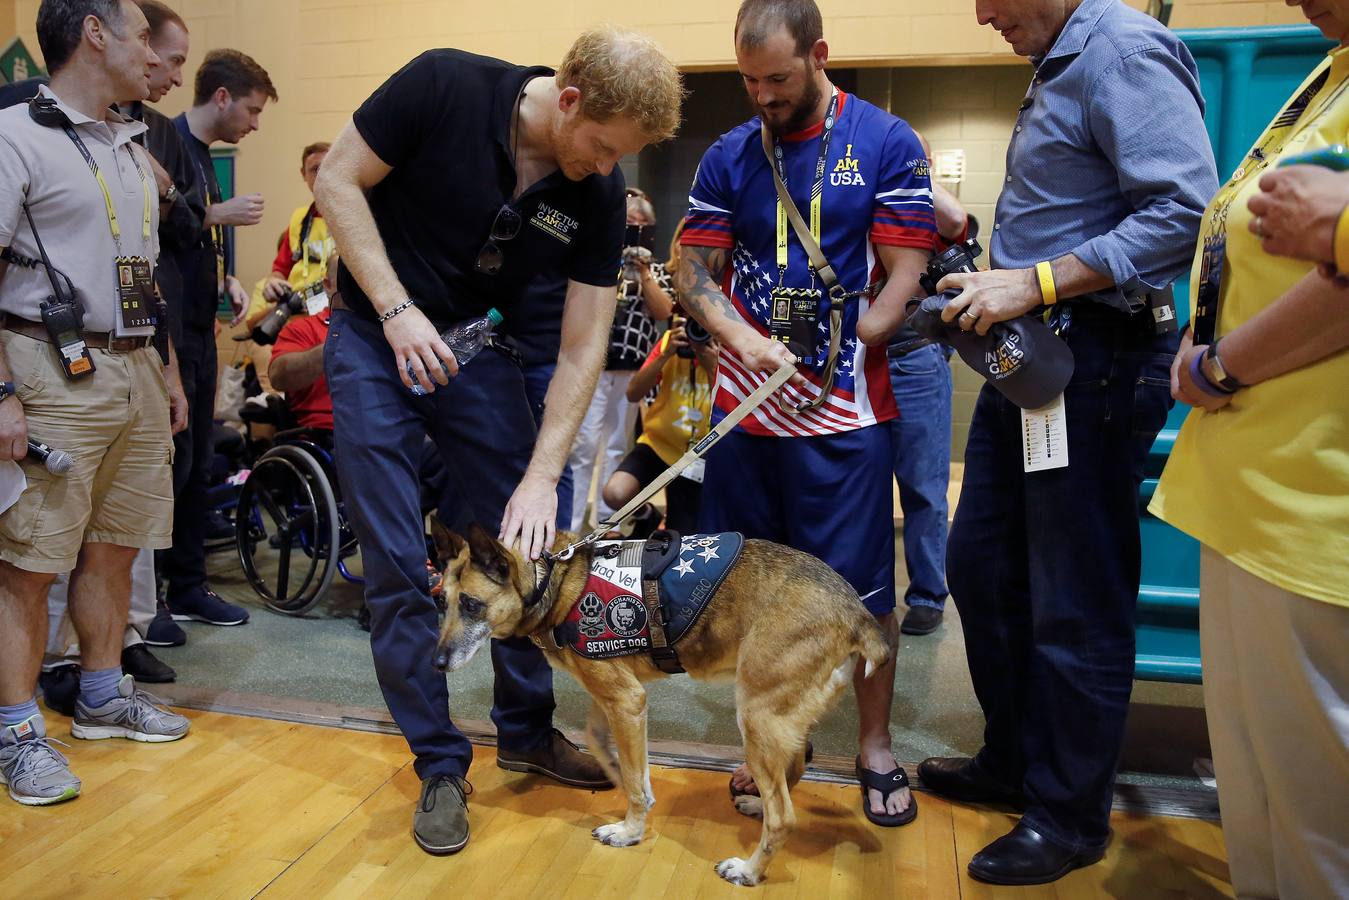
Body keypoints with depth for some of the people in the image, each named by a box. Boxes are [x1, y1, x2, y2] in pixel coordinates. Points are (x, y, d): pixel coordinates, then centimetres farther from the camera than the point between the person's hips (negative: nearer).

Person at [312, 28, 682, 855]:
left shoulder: (600, 196, -12)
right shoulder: (445, 86, -21)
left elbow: (583, 350, -11)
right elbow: (338, 181, -12)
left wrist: (542, 475, -18)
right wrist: (399, 310, -21)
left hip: (477, 349, 4)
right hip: (377, 336, -3)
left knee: (528, 544, 3)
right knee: (399, 565, -5)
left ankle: (526, 730, 23)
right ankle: (440, 764, 10)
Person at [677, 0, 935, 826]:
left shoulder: (886, 143, 0)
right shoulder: (729, 156, 8)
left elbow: (905, 276, -3)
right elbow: (695, 271, 5)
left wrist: (837, 361, -16)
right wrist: (745, 341, -14)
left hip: (844, 410, -3)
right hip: (745, 403, 3)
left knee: (862, 587, 2)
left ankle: (876, 744, 22)